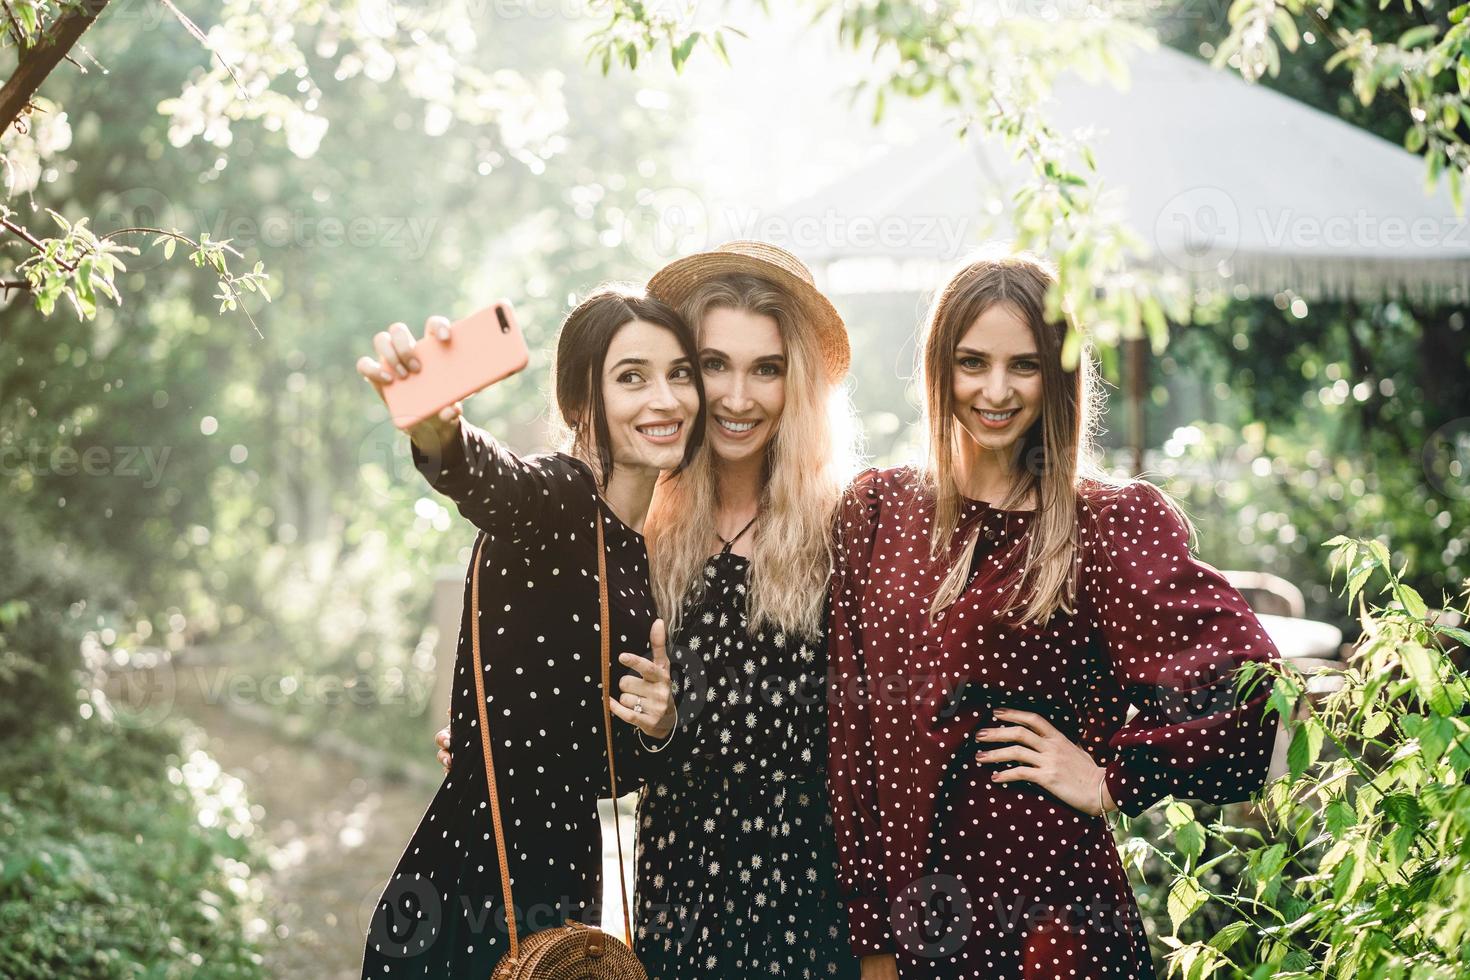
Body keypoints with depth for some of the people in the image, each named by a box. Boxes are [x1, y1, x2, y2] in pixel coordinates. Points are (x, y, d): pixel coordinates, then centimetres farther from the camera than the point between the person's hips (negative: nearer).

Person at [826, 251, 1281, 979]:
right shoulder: (876, 510, 4)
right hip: (909, 909, 3)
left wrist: (1113, 782, -9)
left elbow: (1246, 685, -14)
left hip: (1050, 915, -3)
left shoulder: (1109, 524, -5)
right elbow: (850, 720, 2)